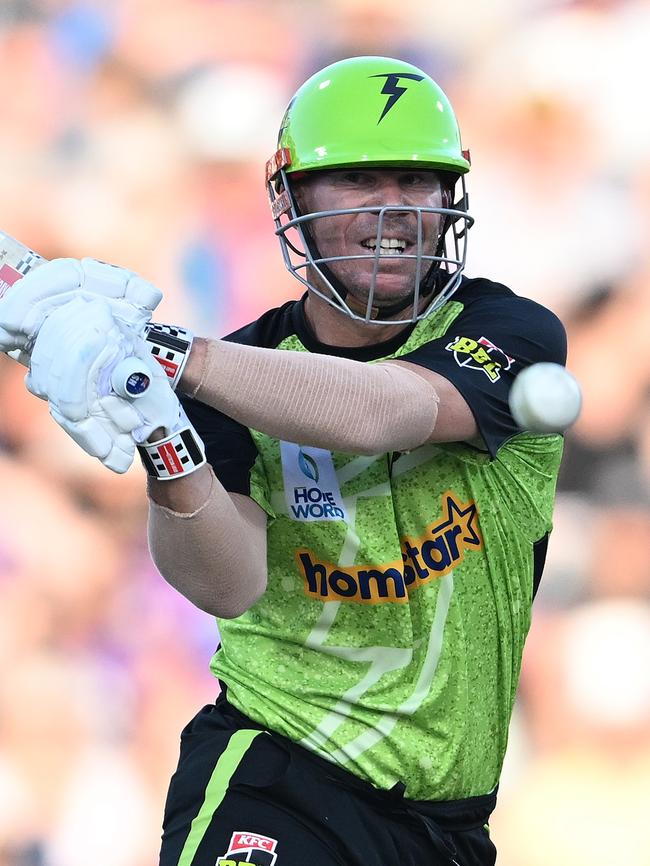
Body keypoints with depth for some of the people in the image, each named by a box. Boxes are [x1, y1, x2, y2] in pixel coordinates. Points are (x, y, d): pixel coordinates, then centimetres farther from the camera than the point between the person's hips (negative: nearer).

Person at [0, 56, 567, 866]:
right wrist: (166, 449, -35)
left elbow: (377, 415, -27)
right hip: (276, 768, -1)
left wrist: (162, 352, -39)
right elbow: (230, 586, -15)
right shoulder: (249, 362, -1)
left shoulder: (512, 335, -6)